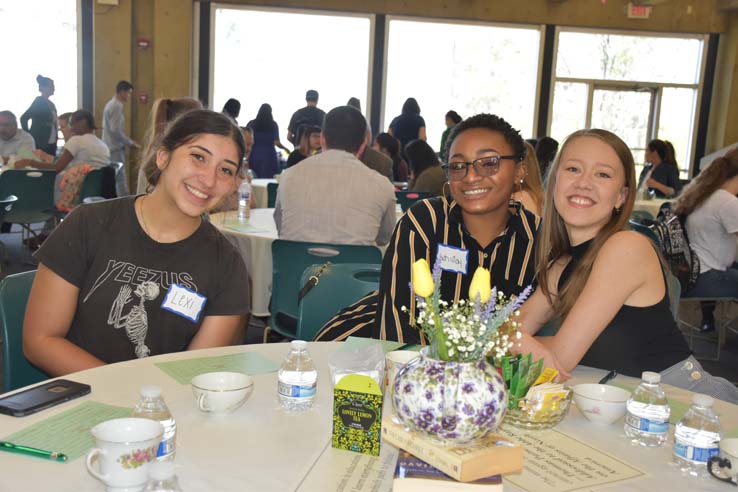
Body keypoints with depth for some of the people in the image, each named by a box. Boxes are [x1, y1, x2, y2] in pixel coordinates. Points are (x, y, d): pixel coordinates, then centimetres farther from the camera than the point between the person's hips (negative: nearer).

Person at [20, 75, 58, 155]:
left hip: (51, 144, 8)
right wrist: (28, 136, -12)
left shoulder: (51, 104, 14)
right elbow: (23, 118, -15)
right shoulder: (38, 102, -9)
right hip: (40, 144, -7)